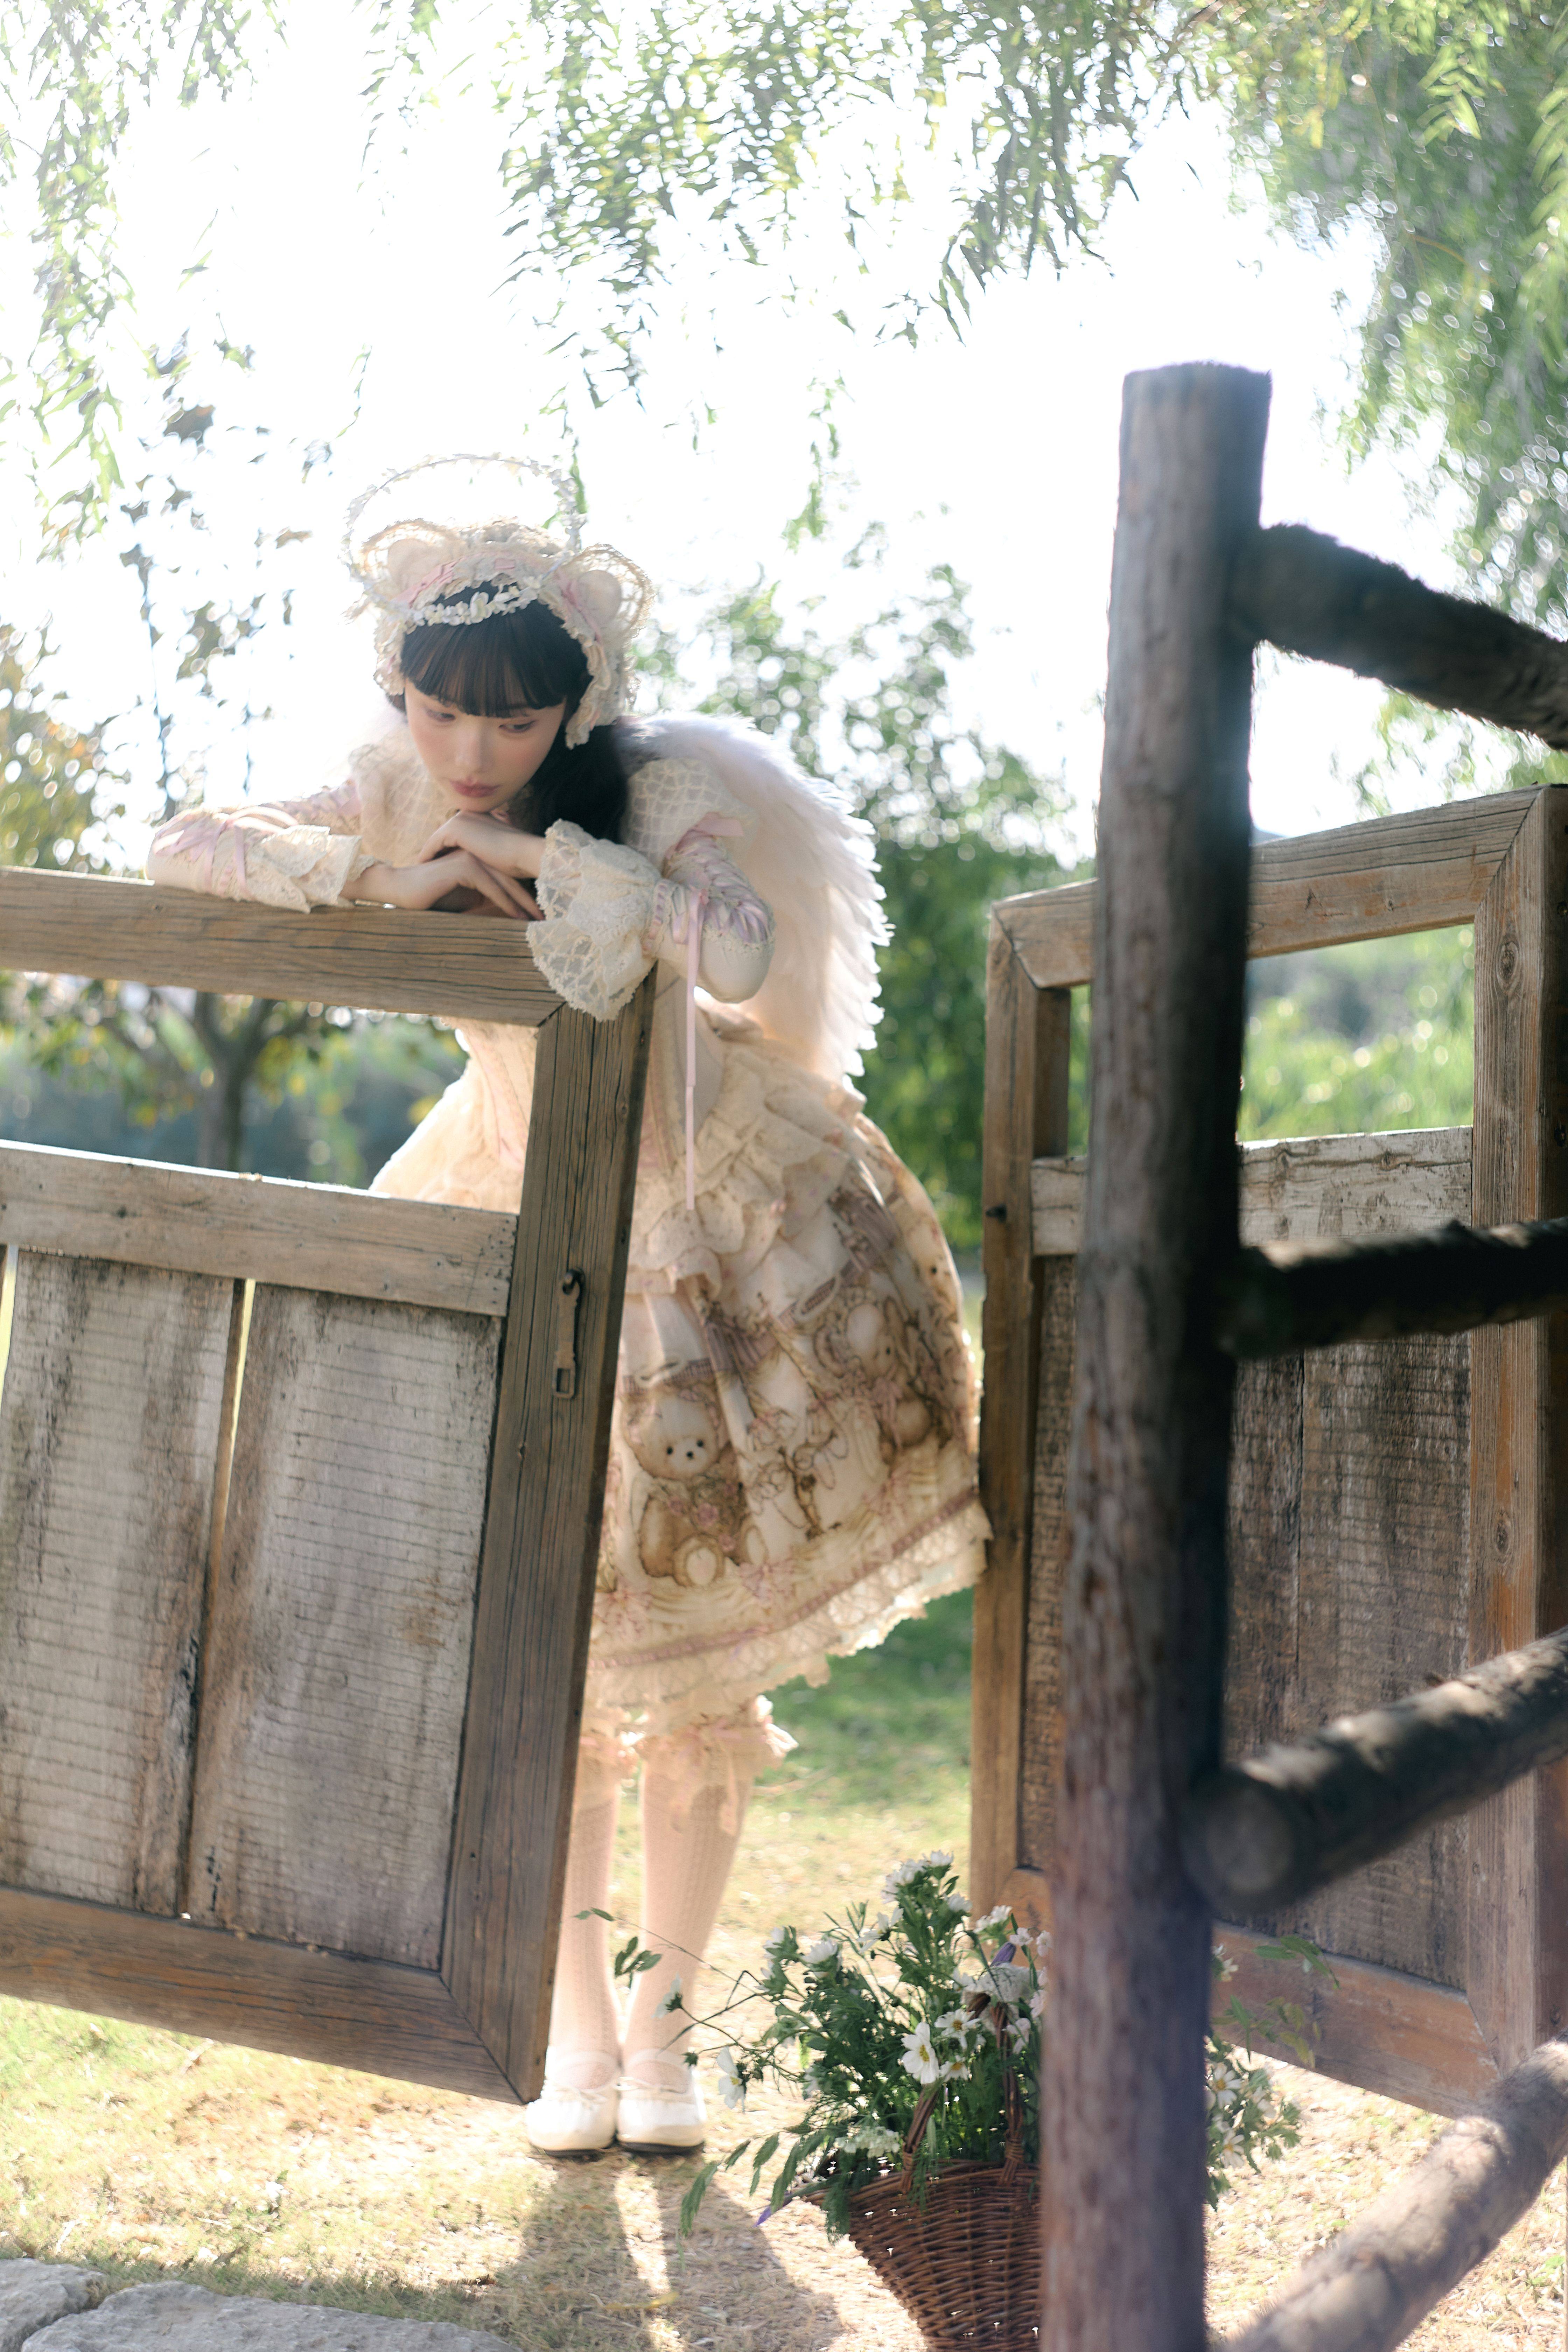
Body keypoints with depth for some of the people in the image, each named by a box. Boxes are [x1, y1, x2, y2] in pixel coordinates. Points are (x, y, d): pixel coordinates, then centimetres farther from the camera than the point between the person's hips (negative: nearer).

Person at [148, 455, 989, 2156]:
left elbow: (743, 951, -40)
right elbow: (185, 851, -12)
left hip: (716, 1231, -2)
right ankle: (577, 2032, 21)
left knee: (697, 1672, 5)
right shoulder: (401, 796, -8)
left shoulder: (663, 793, -21)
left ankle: (664, 2031, 23)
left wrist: (533, 853, -36)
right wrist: (386, 880, -25)